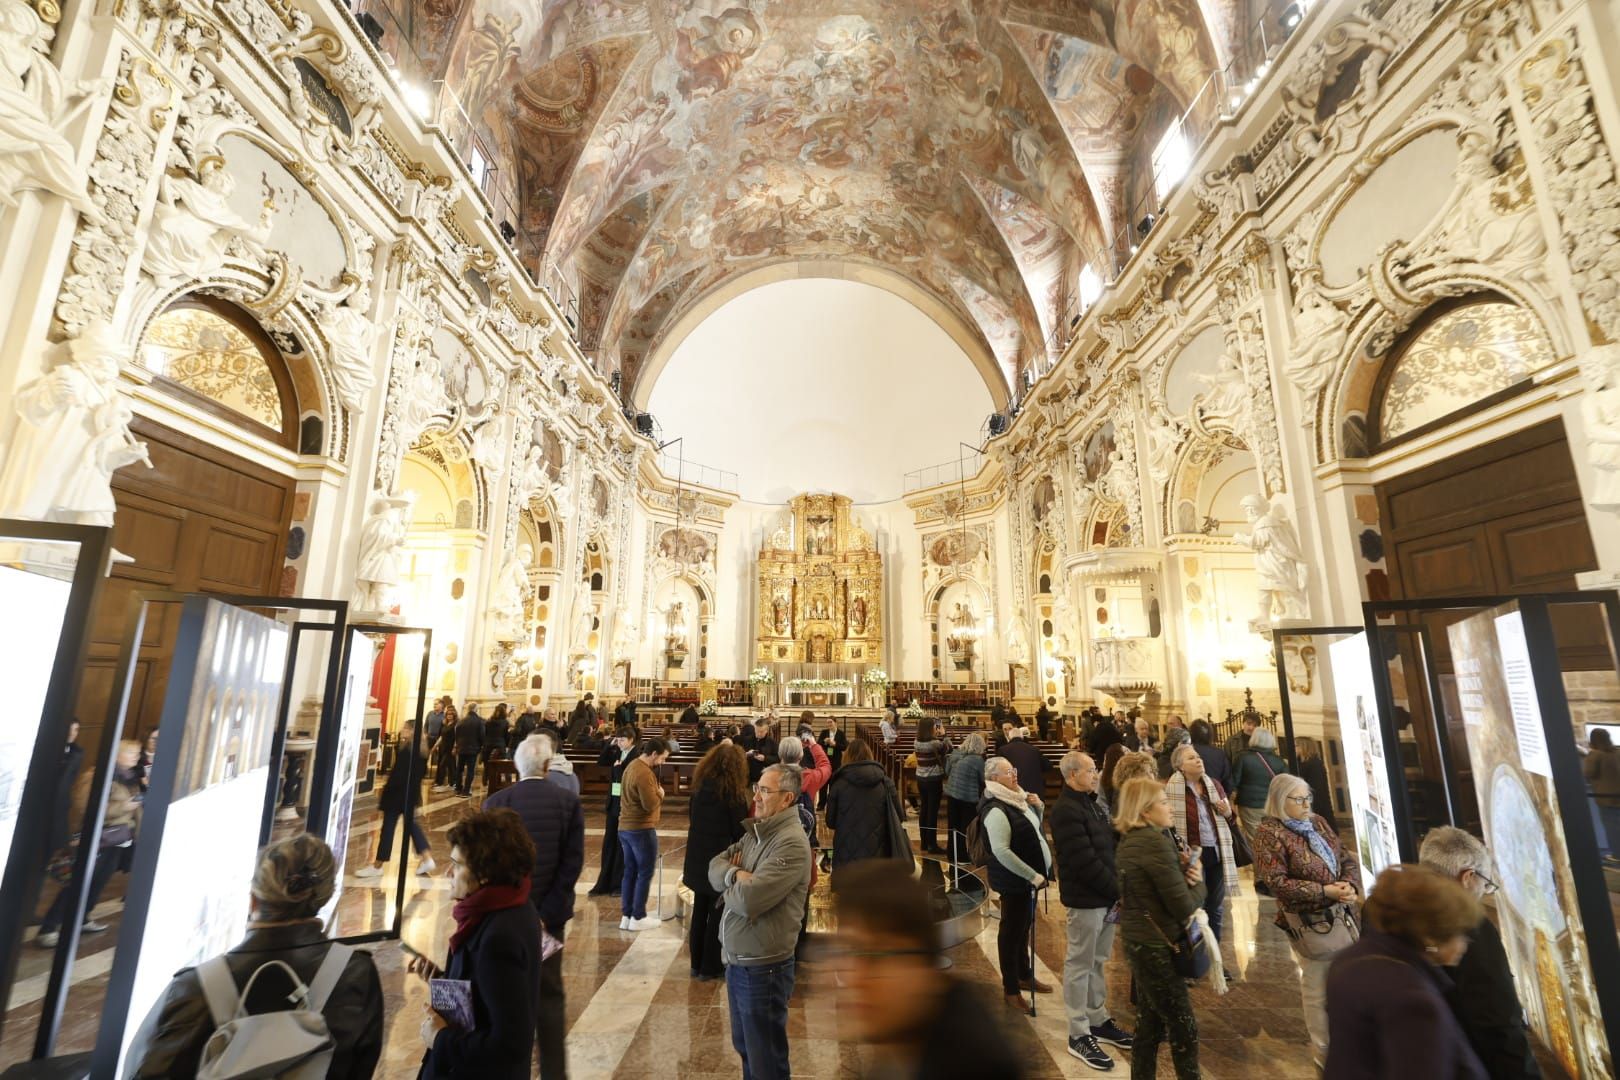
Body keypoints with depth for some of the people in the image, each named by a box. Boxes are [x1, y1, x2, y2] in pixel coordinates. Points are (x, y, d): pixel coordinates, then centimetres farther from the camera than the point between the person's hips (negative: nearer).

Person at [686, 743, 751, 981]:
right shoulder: (733, 791, -17)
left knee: (699, 911, 17)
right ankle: (710, 968, 16)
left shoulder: (700, 785, 1)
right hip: (721, 860, -6)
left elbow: (691, 817, 12)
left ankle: (697, 964, 28)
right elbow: (739, 830, -12)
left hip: (697, 858, 6)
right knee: (717, 913, 8)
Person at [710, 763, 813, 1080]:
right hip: (735, 961, 8)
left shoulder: (792, 843, -24)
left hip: (763, 968, -8)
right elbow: (714, 869, 1)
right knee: (744, 1048, 25)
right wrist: (736, 875, -20)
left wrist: (727, 887, -9)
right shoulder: (754, 833, 5)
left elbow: (748, 899, -30)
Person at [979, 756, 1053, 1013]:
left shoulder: (1016, 799, 3)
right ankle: (1010, 989, 22)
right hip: (1014, 880, -9)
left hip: (1027, 876, 9)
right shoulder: (996, 810, -26)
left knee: (1024, 926, 22)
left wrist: (1038, 807, -2)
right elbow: (1001, 851, -29)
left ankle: (1024, 975, 40)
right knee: (1011, 930, 6)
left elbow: (1034, 826, 17)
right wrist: (1032, 875, -25)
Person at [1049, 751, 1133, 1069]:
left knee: (1098, 962, 20)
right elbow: (1084, 861, -24)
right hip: (1085, 899, -8)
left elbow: (1109, 846, 14)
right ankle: (1079, 1035, 16)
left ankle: (1099, 1020, 35)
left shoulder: (1093, 802, 10)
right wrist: (1117, 890, -15)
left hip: (1106, 896, 8)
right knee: (1080, 965, 4)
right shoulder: (1066, 810, -21)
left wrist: (1117, 888, 4)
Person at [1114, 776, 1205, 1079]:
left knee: (1150, 1021, 19)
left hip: (1138, 940, 8)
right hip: (1156, 946, -8)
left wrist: (1184, 872, -4)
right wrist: (1198, 881, -1)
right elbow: (1184, 907, -19)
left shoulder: (1127, 840, 5)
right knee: (1183, 1026, 8)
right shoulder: (1157, 842, -23)